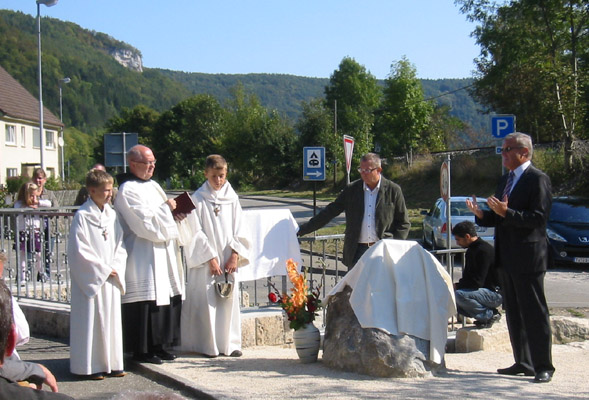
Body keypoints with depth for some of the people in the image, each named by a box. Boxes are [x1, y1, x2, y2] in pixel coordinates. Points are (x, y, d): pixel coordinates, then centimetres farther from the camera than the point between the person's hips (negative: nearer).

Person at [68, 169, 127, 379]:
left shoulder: (111, 214, 8)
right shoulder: (82, 216, -11)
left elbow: (120, 245, 11)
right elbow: (80, 251, -14)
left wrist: (116, 268, -4)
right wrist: (103, 269, -12)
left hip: (111, 278, 6)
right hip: (90, 279, -6)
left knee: (112, 319, 10)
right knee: (91, 320, -1)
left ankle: (112, 363, 18)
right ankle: (91, 366, 7)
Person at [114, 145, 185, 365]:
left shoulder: (152, 185, 15)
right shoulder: (127, 191, -13)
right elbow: (146, 224, -19)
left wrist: (175, 212, 4)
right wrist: (167, 208, -10)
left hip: (162, 254, 9)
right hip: (143, 258, -9)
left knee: (167, 298, 10)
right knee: (146, 303, -6)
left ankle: (157, 345, 19)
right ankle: (141, 350, 3)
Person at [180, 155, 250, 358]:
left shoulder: (231, 197, 7)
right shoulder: (198, 199, -3)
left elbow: (238, 229, 7)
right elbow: (196, 232, -6)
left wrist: (235, 255, -5)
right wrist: (210, 258, -11)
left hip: (229, 259, 4)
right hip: (206, 261, -3)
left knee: (230, 299, 5)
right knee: (207, 301, -2)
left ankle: (229, 343, 12)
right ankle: (208, 345, 6)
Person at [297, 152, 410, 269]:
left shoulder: (393, 190, 1)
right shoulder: (352, 190, 7)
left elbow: (404, 223, 6)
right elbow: (329, 212, 10)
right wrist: (302, 230, 6)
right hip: (357, 252, 2)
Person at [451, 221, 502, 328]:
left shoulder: (483, 250, -21)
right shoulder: (471, 250, 11)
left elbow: (477, 282, -25)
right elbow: (467, 277, 16)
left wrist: (456, 286, -16)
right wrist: (457, 285, -3)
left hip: (495, 293, -10)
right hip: (485, 291, 10)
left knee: (459, 295, -29)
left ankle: (490, 315, -11)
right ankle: (488, 313, 6)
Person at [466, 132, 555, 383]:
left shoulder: (538, 179, -11)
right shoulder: (506, 180, 17)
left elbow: (539, 218, -20)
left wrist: (507, 213, -28)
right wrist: (482, 214, 1)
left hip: (528, 256, -9)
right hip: (507, 257, 9)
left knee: (534, 313, -4)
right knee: (513, 313, 14)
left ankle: (543, 367, 3)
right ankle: (523, 363, 23)